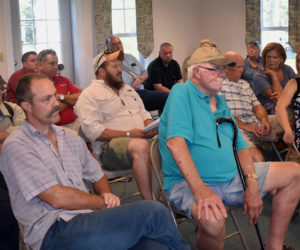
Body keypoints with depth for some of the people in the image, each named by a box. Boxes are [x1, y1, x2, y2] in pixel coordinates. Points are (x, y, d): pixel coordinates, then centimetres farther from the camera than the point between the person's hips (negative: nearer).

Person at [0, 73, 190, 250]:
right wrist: (104, 202, -3)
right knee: (153, 212, -22)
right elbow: (57, 198, -11)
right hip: (53, 232, -6)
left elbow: (98, 177, 26)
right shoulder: (16, 147, -4)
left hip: (87, 221, 7)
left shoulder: (70, 139, 20)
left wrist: (107, 195, 3)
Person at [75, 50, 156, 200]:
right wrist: (127, 134, -15)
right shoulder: (89, 95, 3)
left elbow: (144, 113, 29)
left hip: (141, 138, 7)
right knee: (140, 146, -39)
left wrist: (149, 127, 4)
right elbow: (92, 131, -9)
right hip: (110, 146, -7)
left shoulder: (128, 90, 28)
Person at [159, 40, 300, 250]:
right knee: (213, 219, -41)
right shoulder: (182, 93, -9)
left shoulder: (221, 102, 16)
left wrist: (252, 184, -4)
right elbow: (175, 142, -23)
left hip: (231, 177, 8)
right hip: (188, 183, -8)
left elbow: (240, 146, 14)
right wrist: (200, 190, -33)